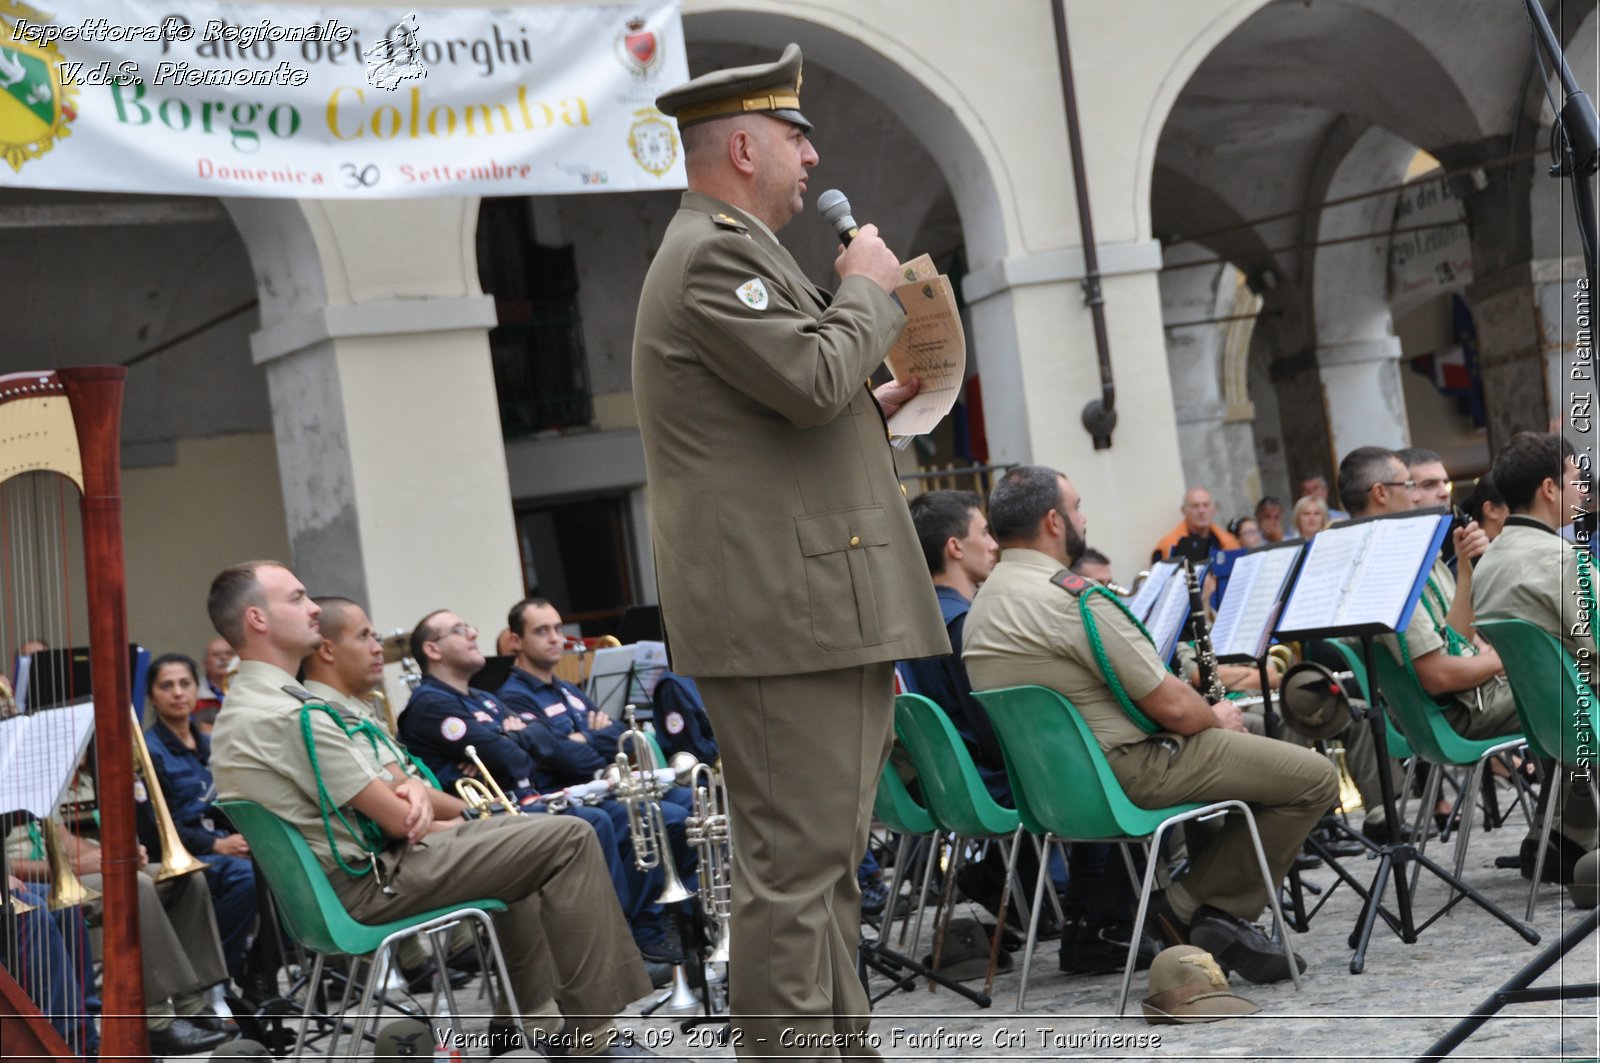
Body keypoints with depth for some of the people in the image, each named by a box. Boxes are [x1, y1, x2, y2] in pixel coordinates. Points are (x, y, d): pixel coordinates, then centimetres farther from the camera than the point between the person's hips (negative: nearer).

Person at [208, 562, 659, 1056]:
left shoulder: (244, 707, 12)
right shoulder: (288, 715, -23)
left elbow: (388, 777, 12)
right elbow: (395, 819, -21)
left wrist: (414, 788, -10)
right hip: (373, 878, -11)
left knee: (521, 845, 30)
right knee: (568, 839, -11)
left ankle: (532, 1015, 29)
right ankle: (593, 1028, -6)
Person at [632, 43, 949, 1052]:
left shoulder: (733, 252, 24)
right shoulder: (713, 257, -11)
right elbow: (814, 379, -23)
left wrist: (881, 405, 16)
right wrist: (871, 289, -6)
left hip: (825, 612, 11)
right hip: (785, 620, -11)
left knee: (829, 858, 14)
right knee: (796, 862, -9)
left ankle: (842, 1036, 20)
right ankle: (789, 1040, -6)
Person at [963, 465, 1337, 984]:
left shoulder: (983, 604, 8)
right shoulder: (1071, 599, -22)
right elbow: (1171, 706, -19)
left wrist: (1205, 713, 14)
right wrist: (1216, 717, 4)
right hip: (1127, 771, -10)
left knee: (1245, 745, 29)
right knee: (1314, 778, -7)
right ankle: (1192, 903, -1)